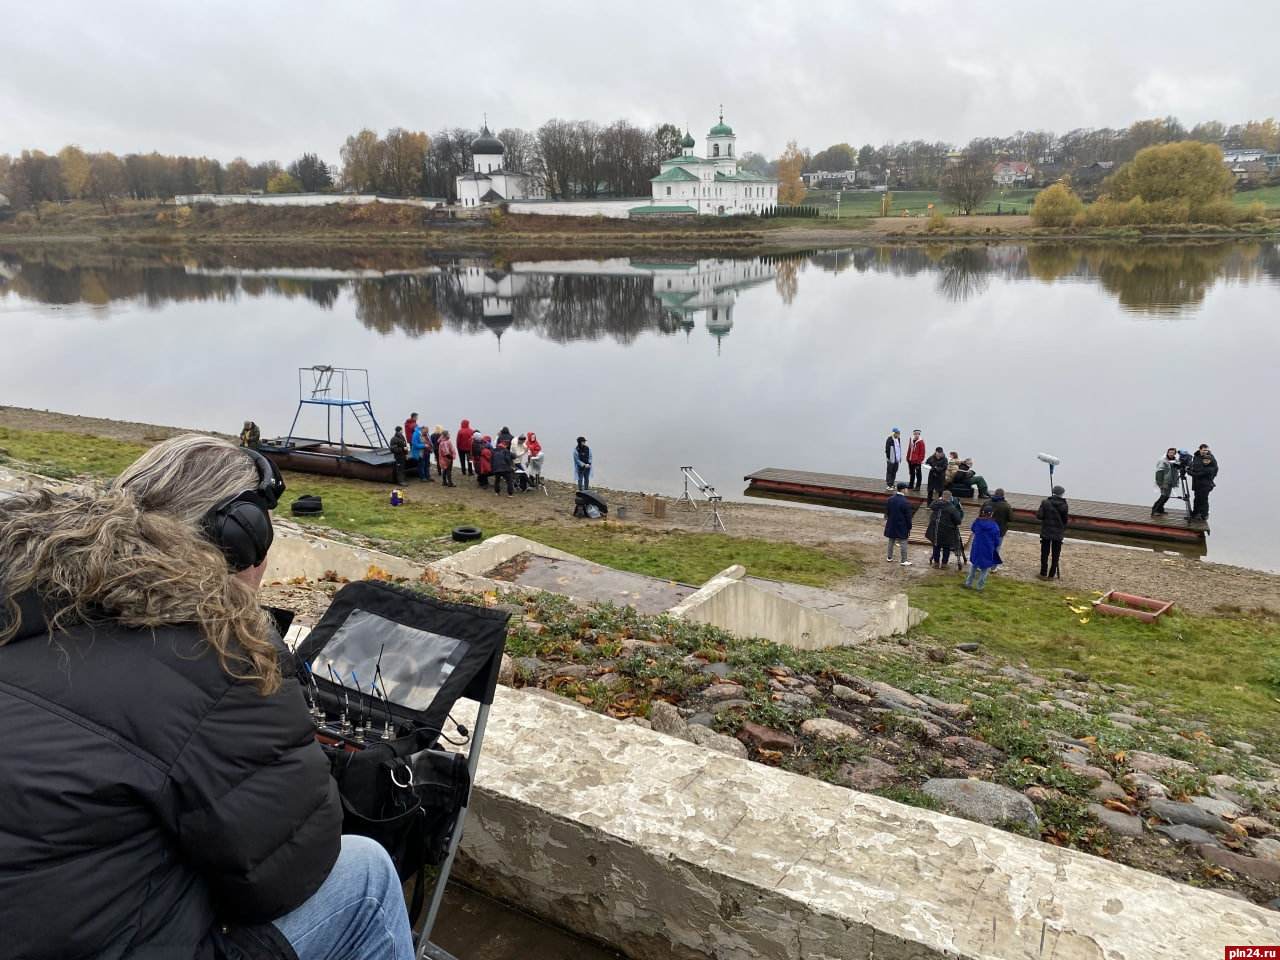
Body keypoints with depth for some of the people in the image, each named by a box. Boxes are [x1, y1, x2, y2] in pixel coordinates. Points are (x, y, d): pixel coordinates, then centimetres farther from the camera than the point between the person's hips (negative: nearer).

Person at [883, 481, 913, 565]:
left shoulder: (891, 499, -2)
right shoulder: (906, 502, -21)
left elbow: (887, 512, 7)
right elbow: (908, 517, -14)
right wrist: (909, 527, -4)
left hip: (891, 524, 6)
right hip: (902, 526, -6)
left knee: (891, 541, 16)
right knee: (903, 543, 4)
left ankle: (889, 557, 26)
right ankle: (904, 561, 8)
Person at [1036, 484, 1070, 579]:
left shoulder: (1045, 502, -8)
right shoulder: (1064, 505, -5)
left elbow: (1039, 516, -11)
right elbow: (1065, 520, -1)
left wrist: (1037, 511, 9)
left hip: (1046, 531, 0)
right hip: (1058, 533, 0)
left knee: (1045, 554, 7)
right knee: (1055, 555, 8)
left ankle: (1043, 574, 6)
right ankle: (1051, 575, 8)